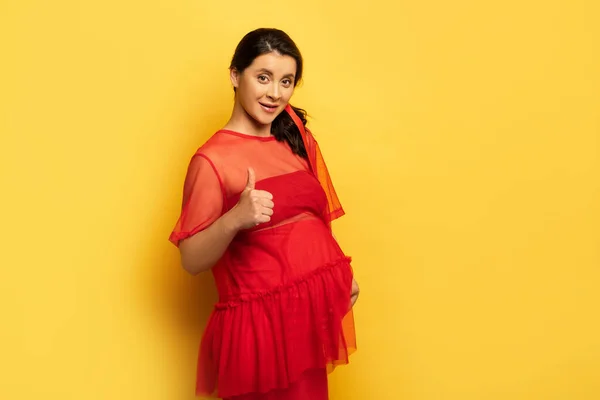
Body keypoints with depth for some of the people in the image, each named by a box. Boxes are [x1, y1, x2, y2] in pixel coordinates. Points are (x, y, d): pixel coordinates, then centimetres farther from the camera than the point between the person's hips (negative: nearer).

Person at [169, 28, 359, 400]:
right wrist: (235, 220, -29)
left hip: (316, 306, 6)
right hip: (262, 318, -6)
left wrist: (343, 272, 9)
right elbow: (191, 261, -12)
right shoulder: (213, 158, -12)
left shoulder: (297, 139, 8)